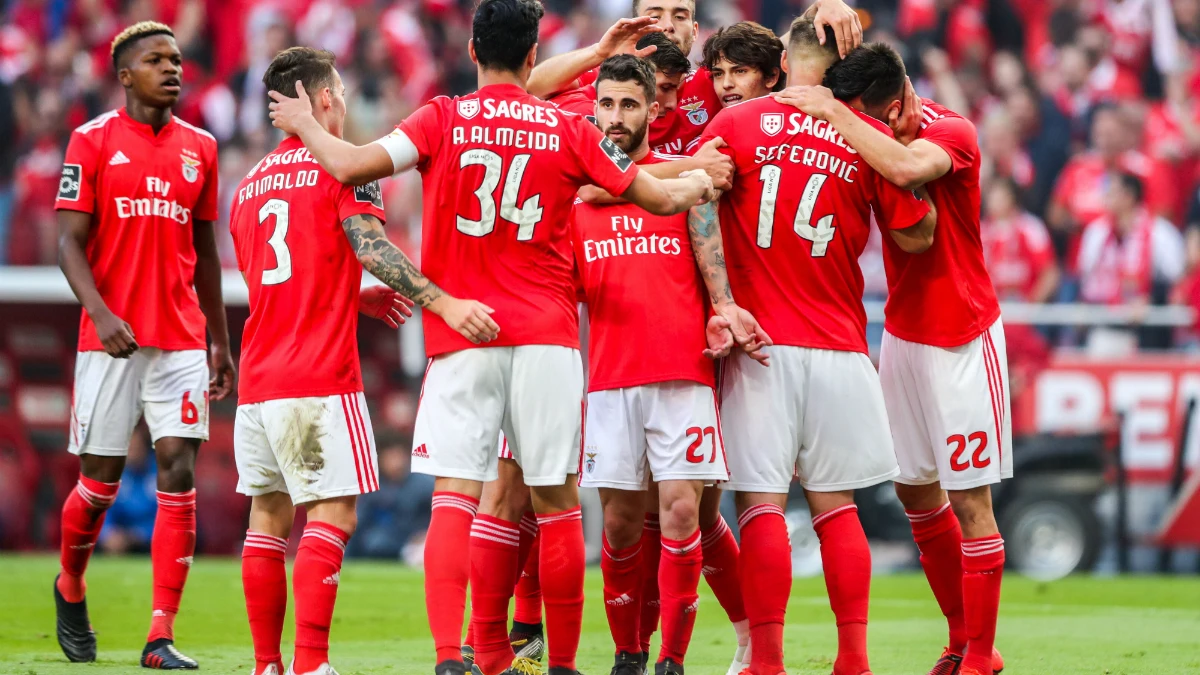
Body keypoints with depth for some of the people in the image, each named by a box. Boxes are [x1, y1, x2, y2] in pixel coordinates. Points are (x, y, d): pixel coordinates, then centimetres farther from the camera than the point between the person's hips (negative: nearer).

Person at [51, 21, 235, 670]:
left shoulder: (199, 147, 12)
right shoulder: (93, 141, -1)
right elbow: (70, 242, -4)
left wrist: (220, 342, 17)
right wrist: (100, 313, -19)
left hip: (181, 339, 3)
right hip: (111, 338, -3)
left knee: (178, 475, -7)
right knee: (100, 480, 2)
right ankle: (70, 588, 32)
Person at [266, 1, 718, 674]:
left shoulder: (443, 120, 0)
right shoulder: (569, 130, 4)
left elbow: (354, 166, -9)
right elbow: (660, 197, 10)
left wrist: (307, 126, 11)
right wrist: (700, 184, 33)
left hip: (462, 339, -1)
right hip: (548, 338, 1)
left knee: (456, 497, -5)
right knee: (558, 502, 7)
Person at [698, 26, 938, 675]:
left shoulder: (735, 123, 1)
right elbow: (915, 236, 7)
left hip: (759, 347, -1)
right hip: (839, 348, 1)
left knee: (761, 503, -3)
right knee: (835, 505, 9)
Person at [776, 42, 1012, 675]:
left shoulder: (951, 132, -20)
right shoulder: (864, 134, 1)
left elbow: (905, 167, -39)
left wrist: (832, 112, -32)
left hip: (963, 338, -7)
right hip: (901, 332, 7)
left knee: (968, 499, -4)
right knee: (914, 491, 10)